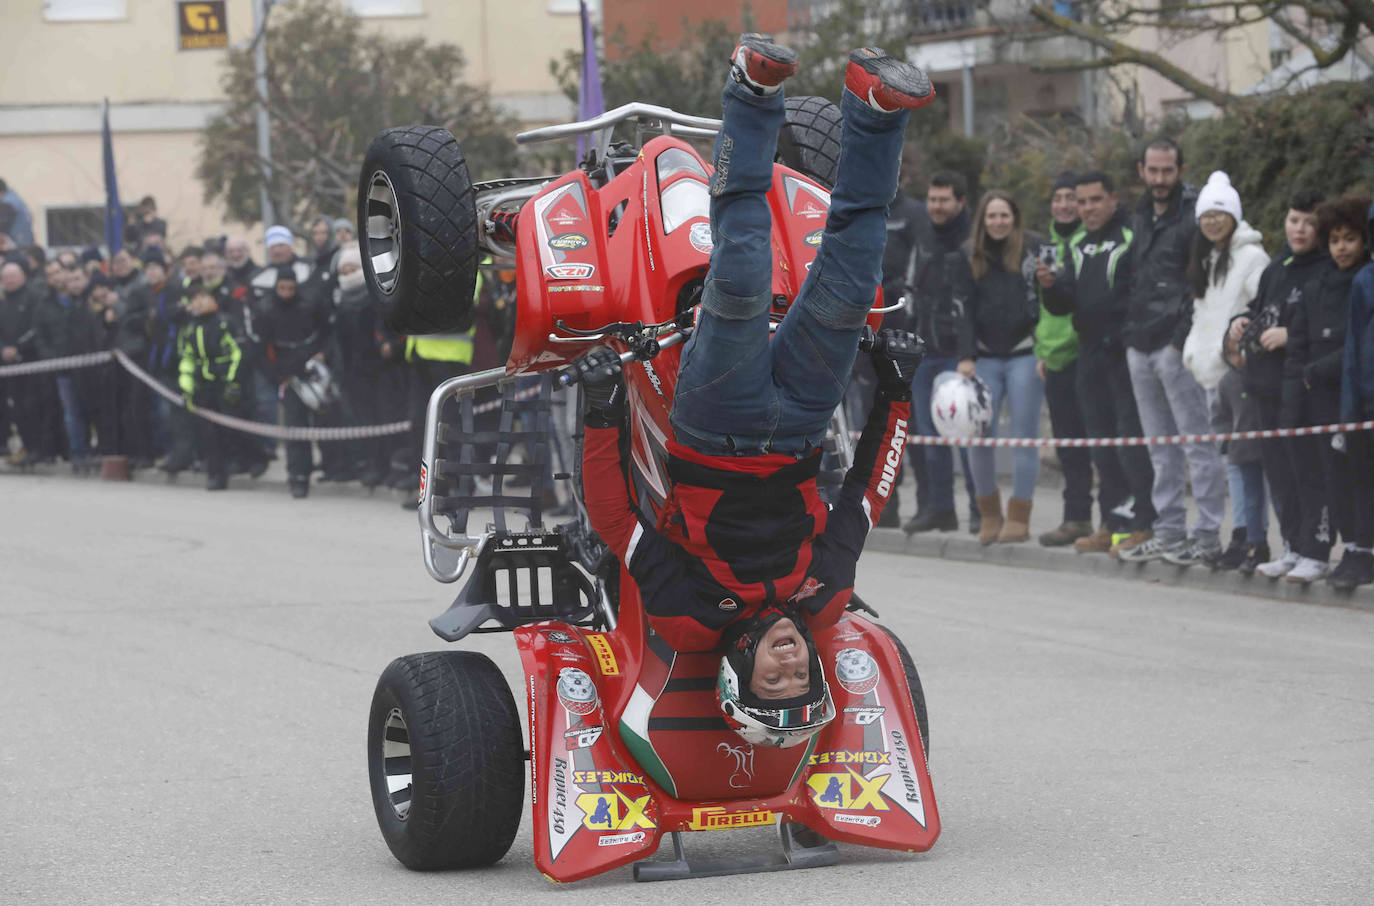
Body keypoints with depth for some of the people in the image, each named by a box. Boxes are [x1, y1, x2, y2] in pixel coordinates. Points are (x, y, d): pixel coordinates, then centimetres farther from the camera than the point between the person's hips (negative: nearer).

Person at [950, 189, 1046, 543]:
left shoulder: (1034, 249, 2)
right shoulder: (967, 259, 9)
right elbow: (963, 311, 5)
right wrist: (966, 357, -5)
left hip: (1025, 355, -2)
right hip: (985, 357, 2)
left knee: (1024, 436, -2)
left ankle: (1019, 517, 4)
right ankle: (989, 514, 11)